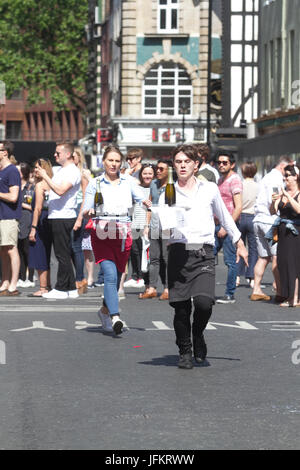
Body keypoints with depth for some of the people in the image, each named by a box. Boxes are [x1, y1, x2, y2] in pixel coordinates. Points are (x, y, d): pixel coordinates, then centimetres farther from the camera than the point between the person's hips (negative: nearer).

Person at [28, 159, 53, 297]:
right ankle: (48, 286, 20)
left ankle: (43, 288, -4)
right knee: (45, 256, 16)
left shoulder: (40, 184, -12)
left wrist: (33, 228, -17)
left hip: (41, 222, -9)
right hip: (49, 221, 9)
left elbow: (38, 208, -17)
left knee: (39, 257, -4)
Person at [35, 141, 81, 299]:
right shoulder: (60, 170, 19)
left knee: (63, 255, -6)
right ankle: (71, 288, 15)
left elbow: (60, 191, -23)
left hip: (64, 217, -10)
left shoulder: (73, 171, -11)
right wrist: (42, 174, 14)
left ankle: (61, 289, -3)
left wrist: (45, 176, -20)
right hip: (56, 217, 10)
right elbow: (52, 189, 25)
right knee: (62, 255, 11)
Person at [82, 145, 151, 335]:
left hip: (123, 234, 3)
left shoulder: (128, 181, 10)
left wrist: (146, 203, -23)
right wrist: (89, 212, -18)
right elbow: (85, 211, 5)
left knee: (116, 277, 11)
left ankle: (105, 310, 35)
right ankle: (115, 317, -26)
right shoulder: (95, 183, 5)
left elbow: (141, 197, 0)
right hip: (102, 234, -3)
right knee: (110, 275, -18)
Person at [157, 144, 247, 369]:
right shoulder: (168, 194, 9)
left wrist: (239, 242, 30)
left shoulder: (210, 189, 11)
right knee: (181, 308, -1)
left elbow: (224, 217, 25)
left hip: (204, 254, 0)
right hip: (178, 252, 1)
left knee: (204, 302, -18)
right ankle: (185, 352, 17)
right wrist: (164, 225, -21)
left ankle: (198, 335, 12)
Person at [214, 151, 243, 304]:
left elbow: (238, 207, -17)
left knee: (230, 261, -3)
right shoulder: (220, 180, 17)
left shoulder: (234, 180, -10)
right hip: (218, 224, 9)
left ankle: (230, 294, 2)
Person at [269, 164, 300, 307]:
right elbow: (273, 212, 7)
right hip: (282, 233, 6)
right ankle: (288, 296, 15)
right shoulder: (282, 192, 11)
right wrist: (274, 202, -12)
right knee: (283, 263, 7)